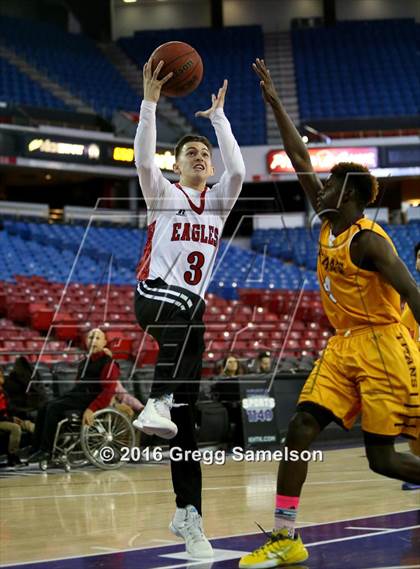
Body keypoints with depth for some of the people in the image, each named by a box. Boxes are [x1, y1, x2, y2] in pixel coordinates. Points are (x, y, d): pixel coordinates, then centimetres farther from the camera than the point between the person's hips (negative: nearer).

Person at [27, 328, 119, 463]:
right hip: (78, 396, 8)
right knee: (45, 407, -8)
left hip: (91, 398, -8)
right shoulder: (84, 363, 22)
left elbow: (108, 391, -15)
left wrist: (92, 409, -25)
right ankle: (36, 450, -13)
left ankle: (45, 450, -25)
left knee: (54, 407, -24)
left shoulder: (108, 363, -5)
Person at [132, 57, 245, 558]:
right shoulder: (163, 195, 7)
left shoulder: (219, 201, 17)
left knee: (185, 413, -1)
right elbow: (143, 159, -13)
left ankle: (188, 514, 0)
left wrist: (218, 117, -4)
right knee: (182, 315, -42)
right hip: (154, 293, -4)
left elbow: (237, 171, -4)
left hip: (189, 307, 4)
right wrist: (150, 102, -19)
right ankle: (160, 400, -60)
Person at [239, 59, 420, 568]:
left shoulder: (368, 240, -15)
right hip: (343, 346, 8)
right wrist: (274, 102, 13)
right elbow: (300, 160, 13)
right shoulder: (328, 223, 9)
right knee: (300, 429, -4)